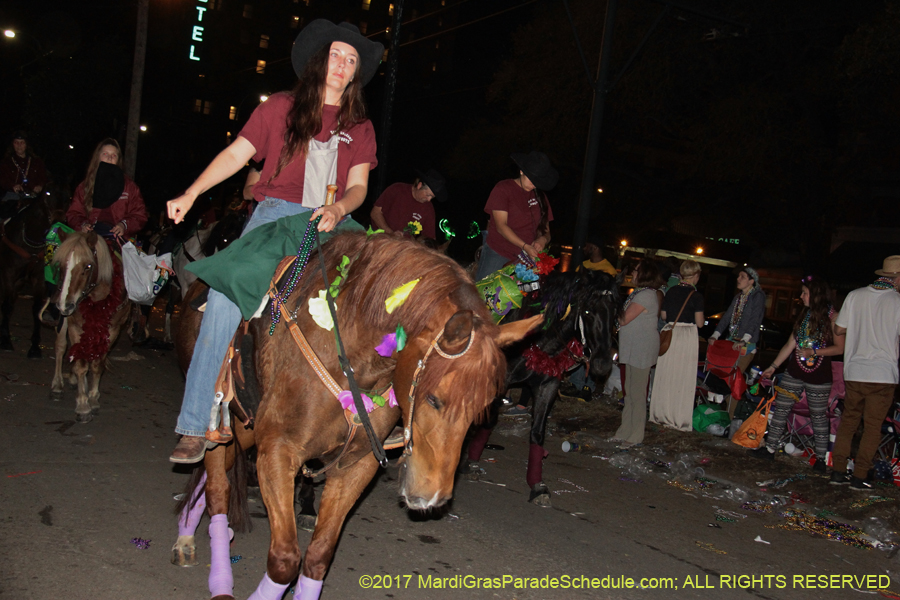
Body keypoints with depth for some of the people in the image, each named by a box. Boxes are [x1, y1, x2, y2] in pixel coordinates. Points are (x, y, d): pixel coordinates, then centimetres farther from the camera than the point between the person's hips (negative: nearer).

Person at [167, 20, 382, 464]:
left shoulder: (360, 127, 18)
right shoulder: (281, 108, 13)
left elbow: (358, 186, 10)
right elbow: (237, 153, 8)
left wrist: (338, 210, -13)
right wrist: (191, 193, -5)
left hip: (332, 225, 2)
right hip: (277, 214, -2)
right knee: (226, 294, -22)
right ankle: (198, 425, -17)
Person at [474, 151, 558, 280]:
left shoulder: (540, 196, 14)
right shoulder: (503, 189, -2)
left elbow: (545, 230, 14)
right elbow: (501, 226, -10)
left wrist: (543, 239, -10)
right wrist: (524, 246, -21)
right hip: (497, 255, -4)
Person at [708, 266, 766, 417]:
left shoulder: (758, 296, -5)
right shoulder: (738, 297, 18)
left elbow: (755, 321, -15)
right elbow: (727, 317, 14)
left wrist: (743, 341, -26)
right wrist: (715, 335, 3)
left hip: (746, 344, -7)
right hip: (731, 342, 7)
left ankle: (729, 415, -3)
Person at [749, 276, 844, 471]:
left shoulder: (832, 317, -7)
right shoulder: (804, 315, 11)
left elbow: (840, 348, -10)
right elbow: (791, 344, 15)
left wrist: (813, 352, -20)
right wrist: (773, 366, 14)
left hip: (818, 377, -6)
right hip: (793, 373, 6)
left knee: (818, 416, 2)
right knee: (780, 409, 5)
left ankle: (820, 458, 12)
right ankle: (770, 449, 13)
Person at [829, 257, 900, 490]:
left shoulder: (855, 296, 0)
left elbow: (839, 329, 5)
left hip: (854, 371, 3)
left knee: (848, 420, 14)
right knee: (872, 426, 6)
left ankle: (838, 471, 13)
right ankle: (859, 476, 7)